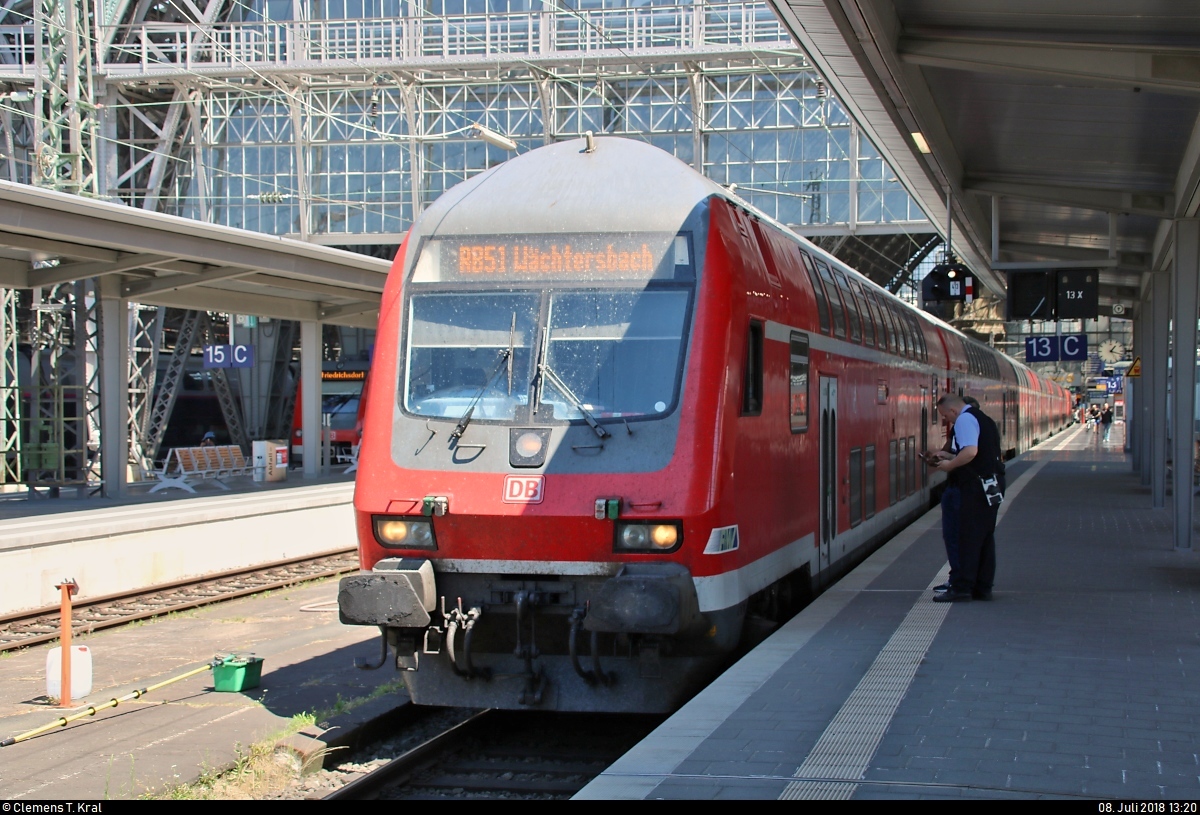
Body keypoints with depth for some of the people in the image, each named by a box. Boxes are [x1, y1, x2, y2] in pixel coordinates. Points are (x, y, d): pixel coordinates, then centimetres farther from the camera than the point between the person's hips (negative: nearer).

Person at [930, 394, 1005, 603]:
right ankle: (983, 587, 15)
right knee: (986, 537, 12)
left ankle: (962, 588, -6)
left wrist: (950, 465, -12)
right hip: (992, 487, 10)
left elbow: (970, 451, -26)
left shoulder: (965, 420, -10)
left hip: (976, 487, -10)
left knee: (968, 538, -7)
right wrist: (951, 459, 21)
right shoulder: (983, 419, 20)